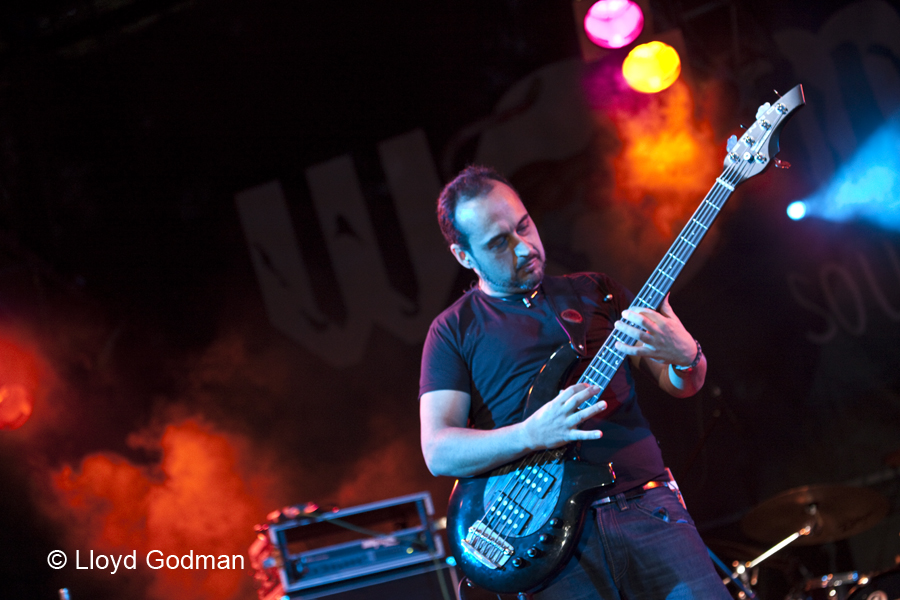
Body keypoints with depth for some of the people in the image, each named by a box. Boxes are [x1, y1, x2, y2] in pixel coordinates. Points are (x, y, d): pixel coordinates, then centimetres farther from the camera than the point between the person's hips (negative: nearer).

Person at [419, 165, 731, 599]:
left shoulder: (593, 291, 16)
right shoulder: (454, 330, 8)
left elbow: (683, 385, 14)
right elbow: (438, 451, -2)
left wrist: (684, 355, -10)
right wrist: (531, 435, -18)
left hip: (644, 505, 3)